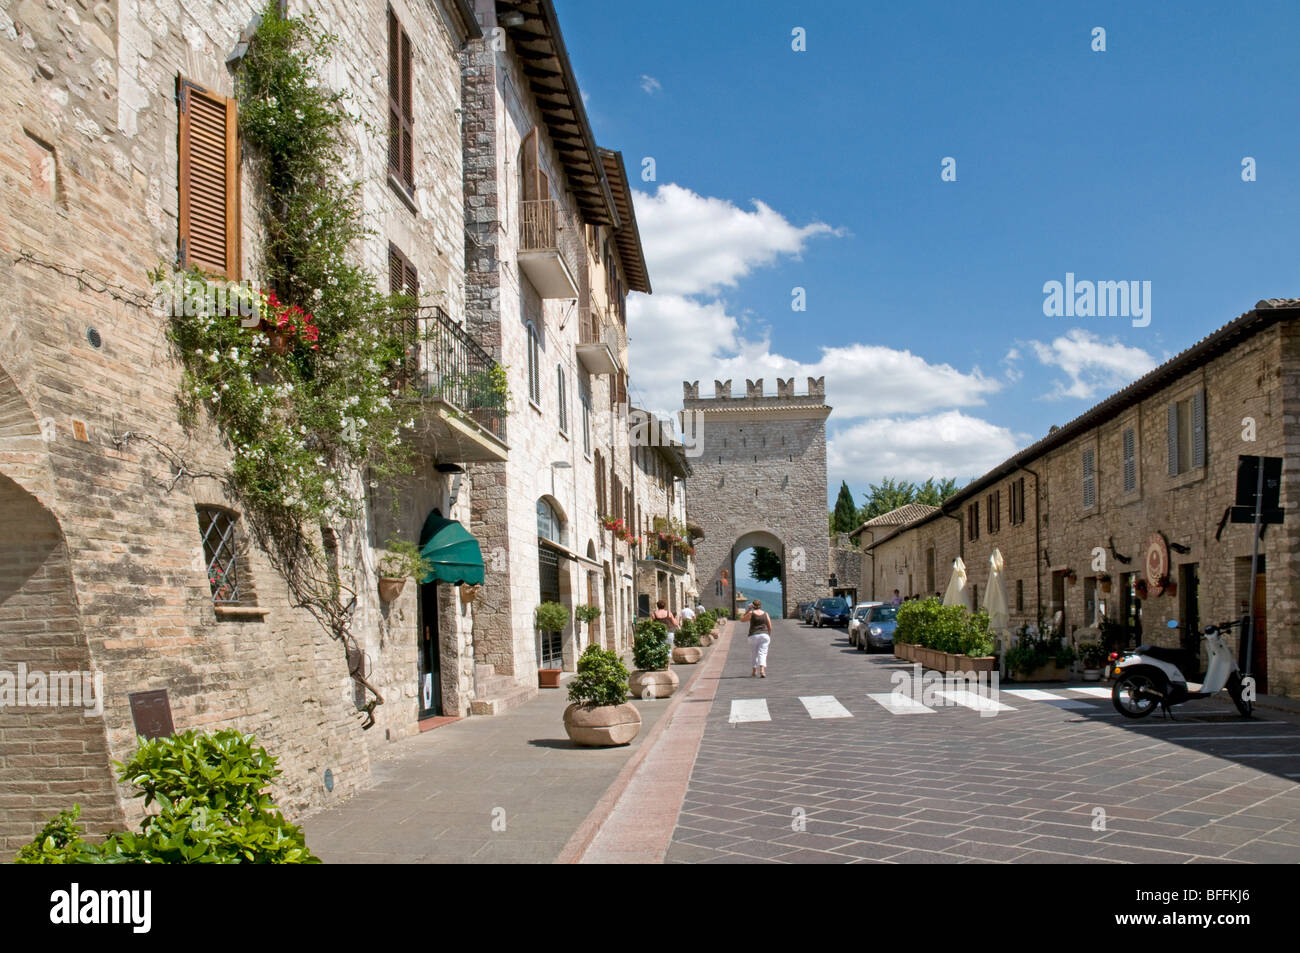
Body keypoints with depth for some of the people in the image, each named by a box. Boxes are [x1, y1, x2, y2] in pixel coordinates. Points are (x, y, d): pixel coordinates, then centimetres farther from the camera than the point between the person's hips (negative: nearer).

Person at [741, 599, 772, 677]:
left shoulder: (751, 613, -3)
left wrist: (747, 610, 11)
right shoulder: (766, 614, 6)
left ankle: (754, 672, 11)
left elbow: (742, 620, 12)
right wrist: (768, 636, 20)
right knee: (762, 653, -4)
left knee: (754, 654, 12)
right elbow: (770, 627, 6)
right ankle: (762, 670, -23)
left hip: (753, 636, -1)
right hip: (764, 635, 1)